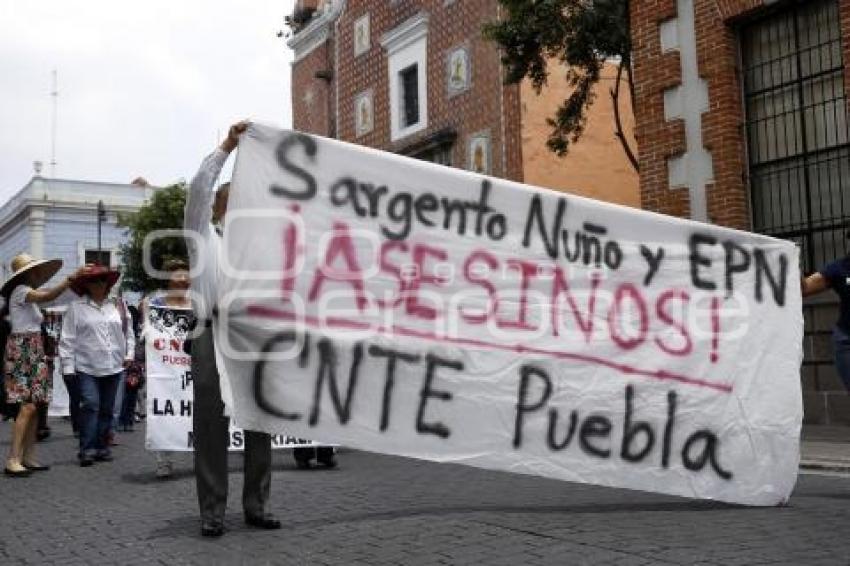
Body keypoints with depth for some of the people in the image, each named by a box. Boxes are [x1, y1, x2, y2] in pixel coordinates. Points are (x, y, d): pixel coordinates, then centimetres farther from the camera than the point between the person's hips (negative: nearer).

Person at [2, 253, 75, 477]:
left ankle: (28, 457, 10)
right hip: (22, 351, -9)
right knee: (27, 406, -15)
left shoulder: (29, 295, 19)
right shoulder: (20, 290, -8)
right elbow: (47, 296, -26)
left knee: (34, 406, 6)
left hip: (34, 352, 9)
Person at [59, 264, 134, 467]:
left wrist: (129, 353, 6)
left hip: (114, 366, 4)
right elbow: (67, 339, -1)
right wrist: (68, 366, -6)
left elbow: (128, 332, 17)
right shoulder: (76, 308, 1)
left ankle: (102, 447, 17)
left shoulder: (118, 307, 11)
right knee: (90, 405, -13)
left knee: (107, 408, 9)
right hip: (87, 366, -4)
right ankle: (87, 449, -10)